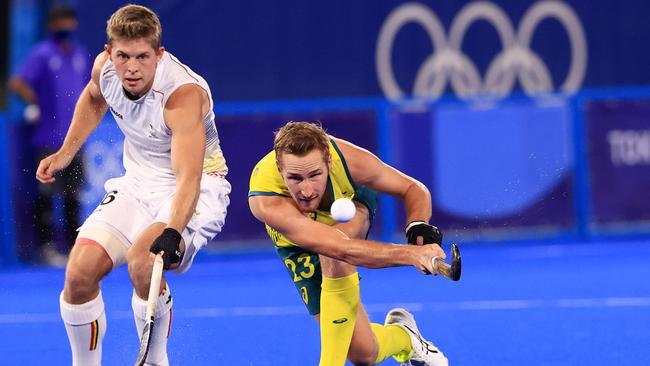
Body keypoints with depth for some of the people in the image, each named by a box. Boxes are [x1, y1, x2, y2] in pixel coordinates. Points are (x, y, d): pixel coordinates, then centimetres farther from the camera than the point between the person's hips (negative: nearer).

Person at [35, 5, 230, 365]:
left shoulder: (184, 94, -31)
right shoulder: (105, 67, -12)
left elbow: (188, 178, -42)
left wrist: (172, 233, -57)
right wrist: (66, 152, 12)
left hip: (195, 190, -6)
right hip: (137, 183, 6)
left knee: (143, 261, -33)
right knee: (79, 273, -12)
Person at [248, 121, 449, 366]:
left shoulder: (349, 161, -35)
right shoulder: (264, 200, -43)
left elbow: (413, 189, -18)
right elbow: (343, 249, -51)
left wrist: (418, 227, -40)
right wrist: (411, 254, -60)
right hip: (301, 248, -1)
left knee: (334, 258, -36)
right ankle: (401, 336, 26)